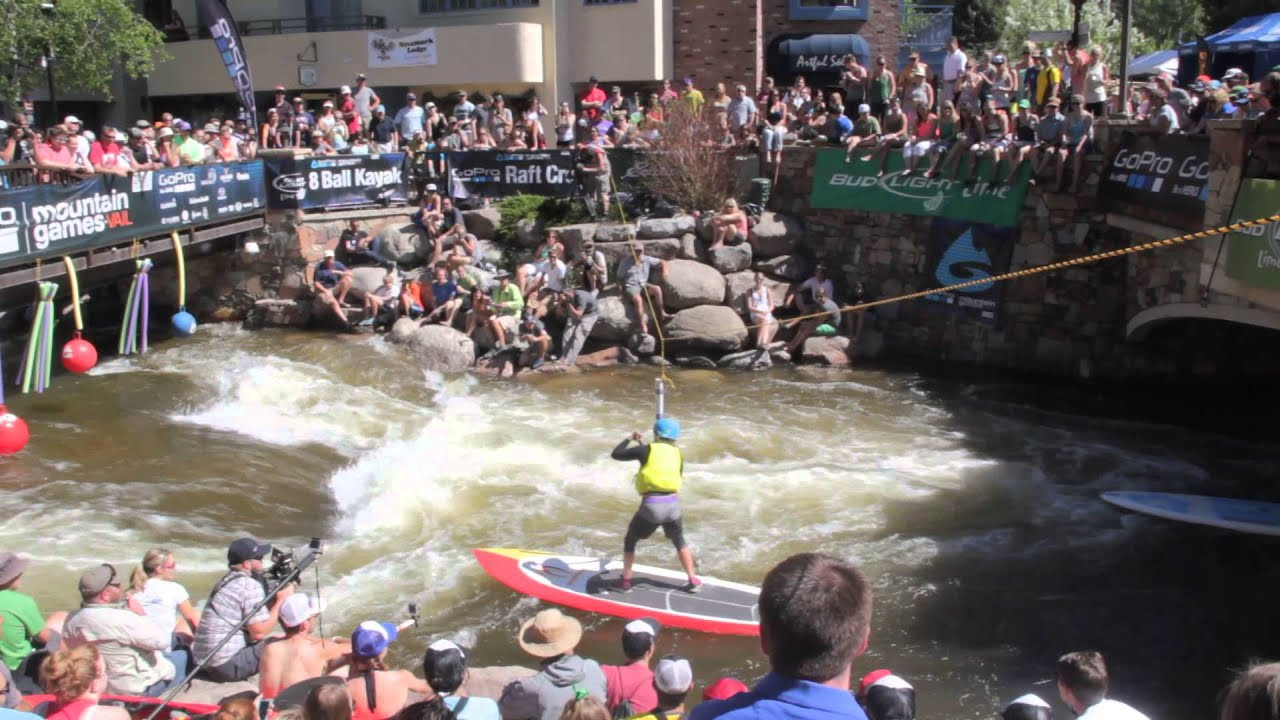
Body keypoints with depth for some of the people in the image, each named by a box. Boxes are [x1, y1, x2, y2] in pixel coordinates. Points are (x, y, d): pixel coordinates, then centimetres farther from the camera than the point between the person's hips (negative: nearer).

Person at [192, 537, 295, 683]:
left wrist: (276, 596, 4)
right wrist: (280, 600, -8)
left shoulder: (227, 581, 14)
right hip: (227, 664, -9)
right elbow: (259, 632, -16)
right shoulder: (251, 585, -13)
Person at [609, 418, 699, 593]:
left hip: (651, 505, -3)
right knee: (679, 541, 27)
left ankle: (625, 581, 20)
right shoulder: (677, 454, 10)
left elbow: (616, 454, 4)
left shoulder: (646, 450, -2)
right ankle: (693, 581, 26)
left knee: (630, 541, 19)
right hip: (673, 504, 4)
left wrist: (629, 439, 19)